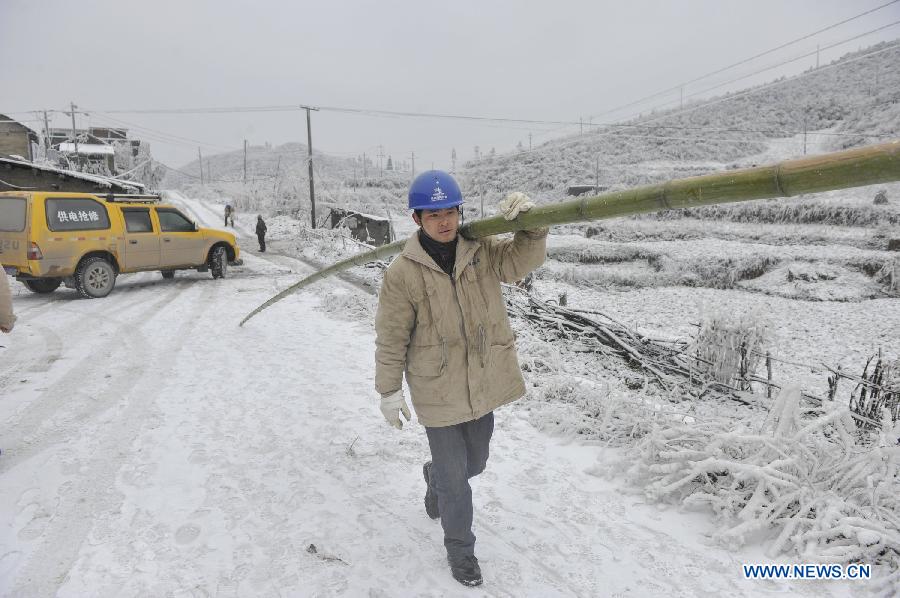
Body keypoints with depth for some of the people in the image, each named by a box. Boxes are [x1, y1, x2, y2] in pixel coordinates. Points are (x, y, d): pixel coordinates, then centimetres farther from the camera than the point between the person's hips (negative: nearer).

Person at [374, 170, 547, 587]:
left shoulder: (481, 250, -4)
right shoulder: (402, 273, -16)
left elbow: (522, 259, -16)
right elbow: (391, 339, -10)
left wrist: (531, 224, -34)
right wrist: (389, 391, -6)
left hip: (482, 385, 5)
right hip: (438, 393, -4)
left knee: (474, 462, 25)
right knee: (454, 477, 8)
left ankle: (435, 478, 58)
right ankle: (459, 548, 34)